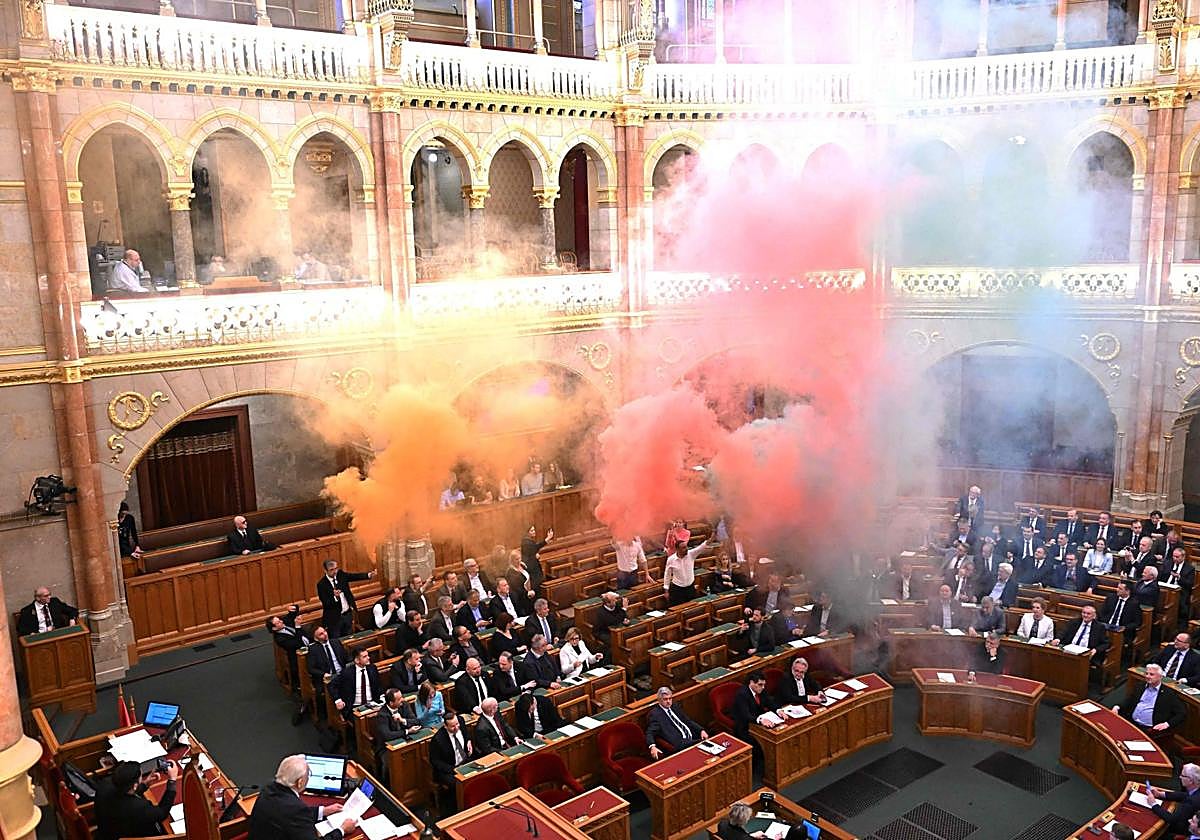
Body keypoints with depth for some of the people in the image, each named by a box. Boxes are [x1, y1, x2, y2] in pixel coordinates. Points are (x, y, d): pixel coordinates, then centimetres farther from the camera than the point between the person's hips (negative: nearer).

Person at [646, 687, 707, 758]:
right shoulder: (655, 714, -3)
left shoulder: (674, 707, 19)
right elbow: (650, 733, -11)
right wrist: (652, 746, -33)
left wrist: (701, 730, 6)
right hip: (680, 744, -8)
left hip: (692, 737, 8)